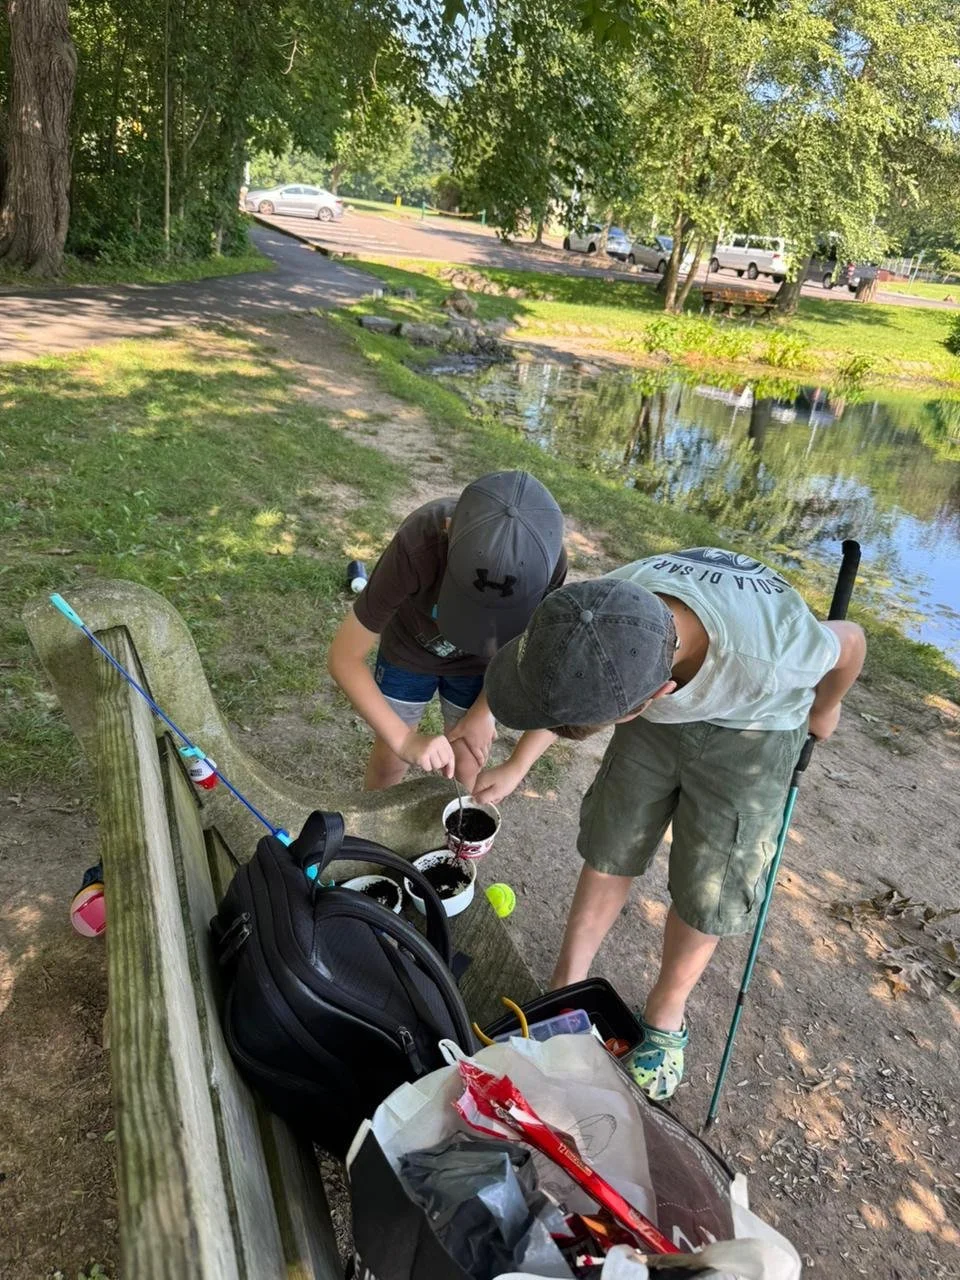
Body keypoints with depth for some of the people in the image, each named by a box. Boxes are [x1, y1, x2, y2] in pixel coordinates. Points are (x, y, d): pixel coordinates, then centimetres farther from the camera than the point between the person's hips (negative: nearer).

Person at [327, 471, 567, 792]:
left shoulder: (548, 560, -35)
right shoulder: (418, 546, -42)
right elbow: (344, 657, -33)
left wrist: (484, 710, -8)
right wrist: (404, 739, -40)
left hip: (480, 662, 1)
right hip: (409, 649, -1)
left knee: (465, 770, 12)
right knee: (390, 761, 15)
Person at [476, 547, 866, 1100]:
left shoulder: (770, 648, -44)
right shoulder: (606, 619, -34)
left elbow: (850, 642, -17)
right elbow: (568, 690, -7)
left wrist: (824, 709, 4)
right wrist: (515, 768, 1)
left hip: (751, 733, -2)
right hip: (662, 715, 3)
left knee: (705, 892, 4)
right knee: (609, 851, 8)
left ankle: (666, 1017, 31)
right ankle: (566, 993, 29)